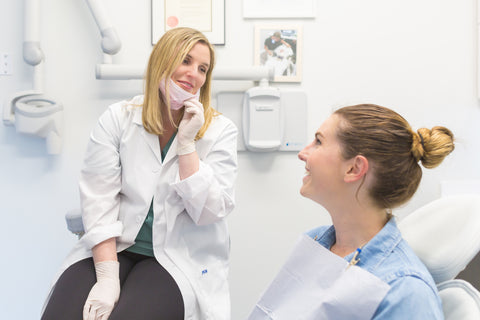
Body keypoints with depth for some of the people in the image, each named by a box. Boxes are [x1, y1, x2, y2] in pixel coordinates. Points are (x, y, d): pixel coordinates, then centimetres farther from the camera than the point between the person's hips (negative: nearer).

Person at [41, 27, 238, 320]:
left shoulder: (221, 131, -2)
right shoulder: (118, 118, 0)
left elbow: (209, 211, -8)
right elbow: (99, 199, -7)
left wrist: (186, 142, -15)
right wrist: (107, 275, -17)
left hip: (180, 258, -1)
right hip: (115, 248, 2)